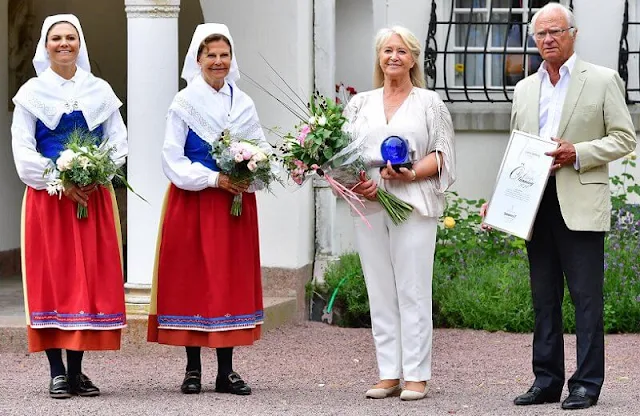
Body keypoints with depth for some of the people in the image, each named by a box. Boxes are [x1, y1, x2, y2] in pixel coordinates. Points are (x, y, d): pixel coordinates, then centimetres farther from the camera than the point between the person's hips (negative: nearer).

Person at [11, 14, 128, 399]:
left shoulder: (100, 91, 9)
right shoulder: (32, 93, 3)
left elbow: (118, 141, 8)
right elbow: (23, 150, -3)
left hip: (94, 195, 2)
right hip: (47, 196, -2)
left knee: (91, 277, 0)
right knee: (51, 278, -4)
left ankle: (77, 369, 7)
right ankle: (57, 371, -1)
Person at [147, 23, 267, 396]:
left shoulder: (244, 103, 9)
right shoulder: (184, 103, -2)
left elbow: (263, 149, 10)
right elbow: (173, 158, -6)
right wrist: (214, 178, -16)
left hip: (236, 201, 3)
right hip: (193, 201, -3)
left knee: (233, 279, 2)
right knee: (192, 279, -2)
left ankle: (226, 370, 6)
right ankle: (193, 368, 4)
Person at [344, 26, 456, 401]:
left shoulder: (430, 103, 7)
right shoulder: (361, 104, 16)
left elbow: (443, 156, 2)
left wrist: (412, 173, -15)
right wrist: (355, 182, -7)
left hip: (413, 205, -3)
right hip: (369, 204, 3)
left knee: (413, 291, -6)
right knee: (380, 292, 3)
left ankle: (417, 377, -3)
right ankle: (389, 374, 7)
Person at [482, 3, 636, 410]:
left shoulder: (602, 80, 2)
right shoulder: (525, 89, 17)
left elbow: (625, 139, -1)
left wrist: (578, 154, -14)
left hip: (580, 205, -5)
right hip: (535, 204, 5)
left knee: (586, 295, -5)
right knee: (544, 297, 8)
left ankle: (587, 383, -2)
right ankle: (547, 380, 13)